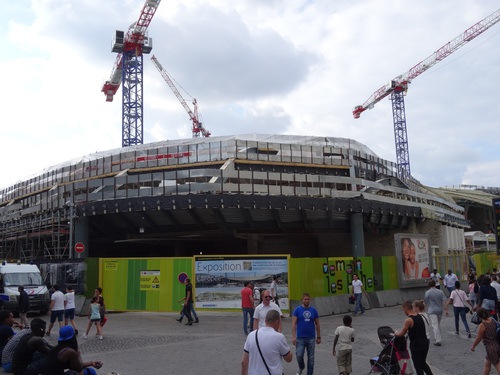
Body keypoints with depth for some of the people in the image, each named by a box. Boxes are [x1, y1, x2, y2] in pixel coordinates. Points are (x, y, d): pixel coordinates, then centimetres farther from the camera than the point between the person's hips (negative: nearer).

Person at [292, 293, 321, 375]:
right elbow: (294, 323, -6)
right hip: (300, 338, -2)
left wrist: (319, 337, 10)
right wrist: (293, 337, -13)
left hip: (311, 338, 2)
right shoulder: (297, 310, -3)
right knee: (299, 355, -6)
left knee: (311, 357, 6)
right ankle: (301, 367, 25)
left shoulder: (313, 310, 4)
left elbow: (317, 324, 10)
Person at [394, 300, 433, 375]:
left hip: (416, 346, -8)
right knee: (423, 363, 26)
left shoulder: (408, 320, -19)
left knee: (418, 367, 5)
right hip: (425, 343, 8)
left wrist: (396, 333, 10)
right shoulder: (419, 316, 5)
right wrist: (407, 331, 27)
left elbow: (402, 334, -10)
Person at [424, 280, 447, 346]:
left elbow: (425, 302, -1)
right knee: (438, 324, 21)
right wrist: (446, 309, 2)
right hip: (440, 310, 5)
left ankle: (438, 341, -13)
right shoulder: (440, 292, 1)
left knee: (435, 325, -7)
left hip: (432, 311, -5)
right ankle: (438, 338, 32)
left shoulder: (427, 292, -9)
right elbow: (444, 301, -2)